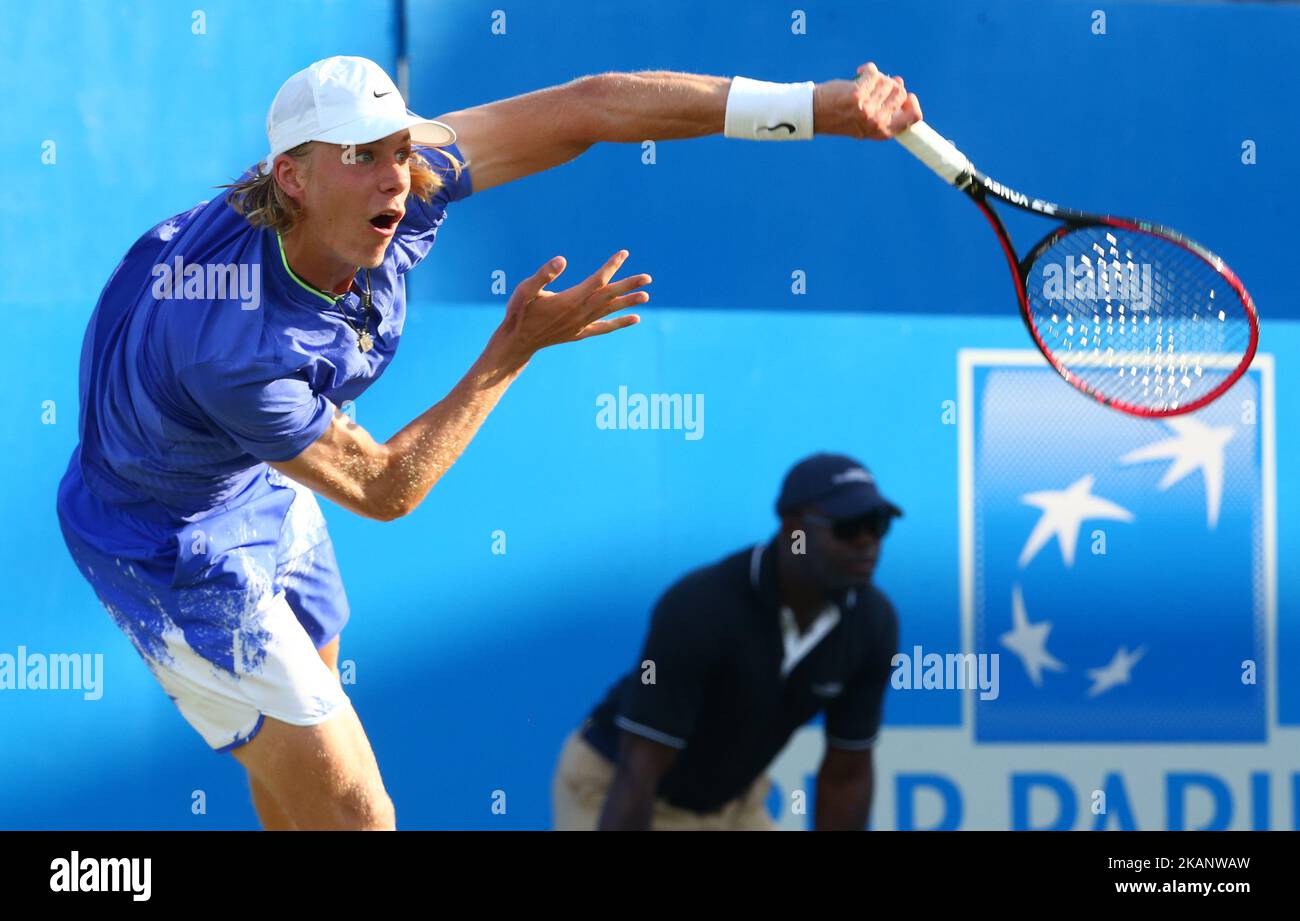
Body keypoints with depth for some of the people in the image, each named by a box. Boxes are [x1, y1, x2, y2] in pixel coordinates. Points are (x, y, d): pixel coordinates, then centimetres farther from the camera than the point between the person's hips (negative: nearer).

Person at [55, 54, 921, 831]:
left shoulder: (395, 179, -25)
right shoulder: (241, 354, -42)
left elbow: (584, 108, -22)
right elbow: (380, 489, -26)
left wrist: (812, 105, -26)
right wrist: (515, 348, -26)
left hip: (261, 484, 9)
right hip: (180, 548, -9)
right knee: (353, 815, -11)